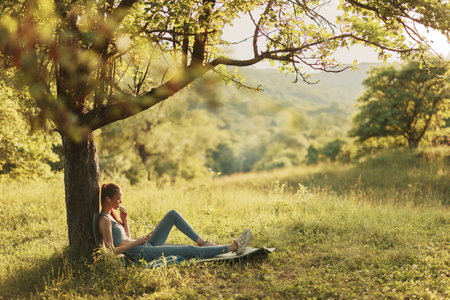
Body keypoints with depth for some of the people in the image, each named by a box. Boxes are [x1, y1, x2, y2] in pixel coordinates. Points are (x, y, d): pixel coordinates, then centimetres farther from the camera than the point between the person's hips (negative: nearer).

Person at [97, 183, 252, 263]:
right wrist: (137, 242, -16)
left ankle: (202, 242, 9)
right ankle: (233, 247, -12)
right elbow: (112, 251, -21)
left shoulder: (112, 213, 14)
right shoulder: (104, 221, -14)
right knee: (190, 251, -16)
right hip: (141, 254, -10)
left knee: (173, 214, 9)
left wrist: (124, 220, 8)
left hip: (147, 247, 10)